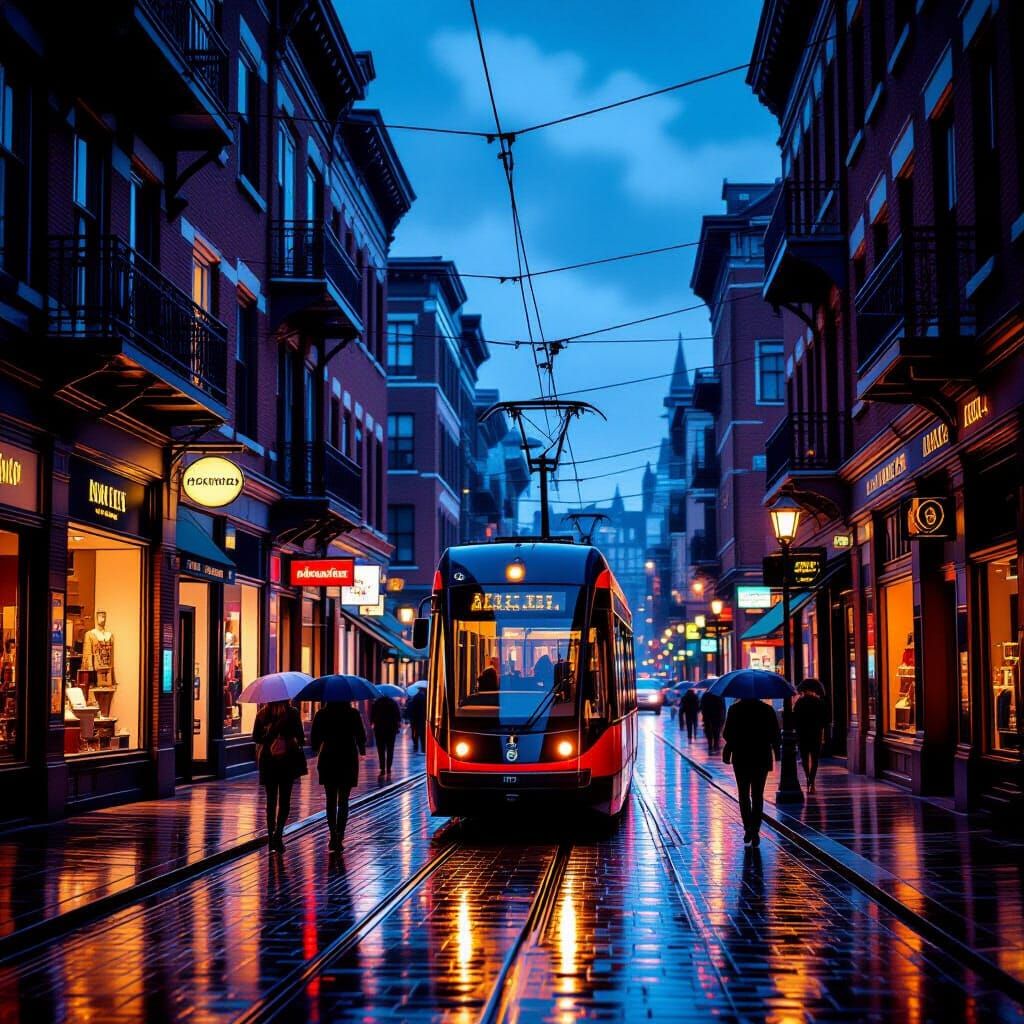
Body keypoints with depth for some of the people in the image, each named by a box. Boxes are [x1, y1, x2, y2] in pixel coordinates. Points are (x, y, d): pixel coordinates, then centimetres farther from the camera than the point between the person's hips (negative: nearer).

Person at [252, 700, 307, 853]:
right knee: (284, 799, 3)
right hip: (288, 759, -2)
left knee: (271, 799, 12)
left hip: (267, 759, 2)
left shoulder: (262, 714, -1)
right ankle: (278, 833, -14)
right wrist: (300, 743, 17)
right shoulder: (292, 713, -8)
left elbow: (255, 737, 0)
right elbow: (300, 737, -5)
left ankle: (271, 836, 12)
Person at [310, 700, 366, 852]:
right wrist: (362, 749, 19)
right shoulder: (353, 714, -6)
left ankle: (333, 837, 8)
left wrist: (317, 749, 20)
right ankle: (339, 838, -6)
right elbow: (361, 737, -2)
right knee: (343, 801, 4)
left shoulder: (321, 714, -4)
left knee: (330, 801, 13)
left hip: (327, 761, 1)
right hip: (348, 761, -1)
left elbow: (314, 739, -2)